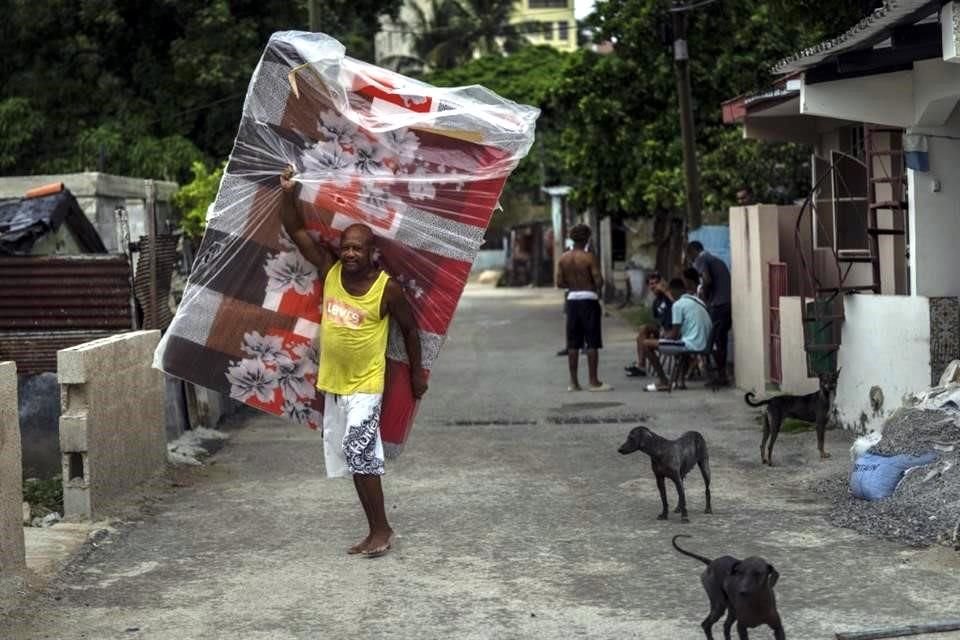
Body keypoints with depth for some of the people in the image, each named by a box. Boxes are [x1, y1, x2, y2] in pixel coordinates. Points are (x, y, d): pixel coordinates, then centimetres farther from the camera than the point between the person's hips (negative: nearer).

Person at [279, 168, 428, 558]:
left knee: (359, 454, -15)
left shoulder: (387, 288, -12)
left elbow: (409, 327, 1)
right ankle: (376, 531, 20)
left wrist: (416, 372, 6)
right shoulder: (330, 270, -1)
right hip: (332, 383, 6)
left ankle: (381, 529, -5)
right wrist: (289, 193, -11)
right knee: (355, 459, 11)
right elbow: (296, 232, 1)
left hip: (365, 385, -6)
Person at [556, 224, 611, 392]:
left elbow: (560, 283, 1)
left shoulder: (563, 259, 2)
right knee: (592, 343, -1)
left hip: (572, 299, 5)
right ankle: (594, 382, -2)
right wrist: (598, 288, 7)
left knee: (573, 343, 8)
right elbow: (599, 281, -14)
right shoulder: (589, 258, -11)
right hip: (588, 299, -5)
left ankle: (573, 382, 10)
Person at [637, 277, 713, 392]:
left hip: (691, 344, -9)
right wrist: (668, 334, 27)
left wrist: (665, 336, 11)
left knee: (647, 344, -2)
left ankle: (664, 382, 4)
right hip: (703, 343, 9)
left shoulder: (678, 304, -9)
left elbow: (674, 334, -11)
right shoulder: (698, 301, 16)